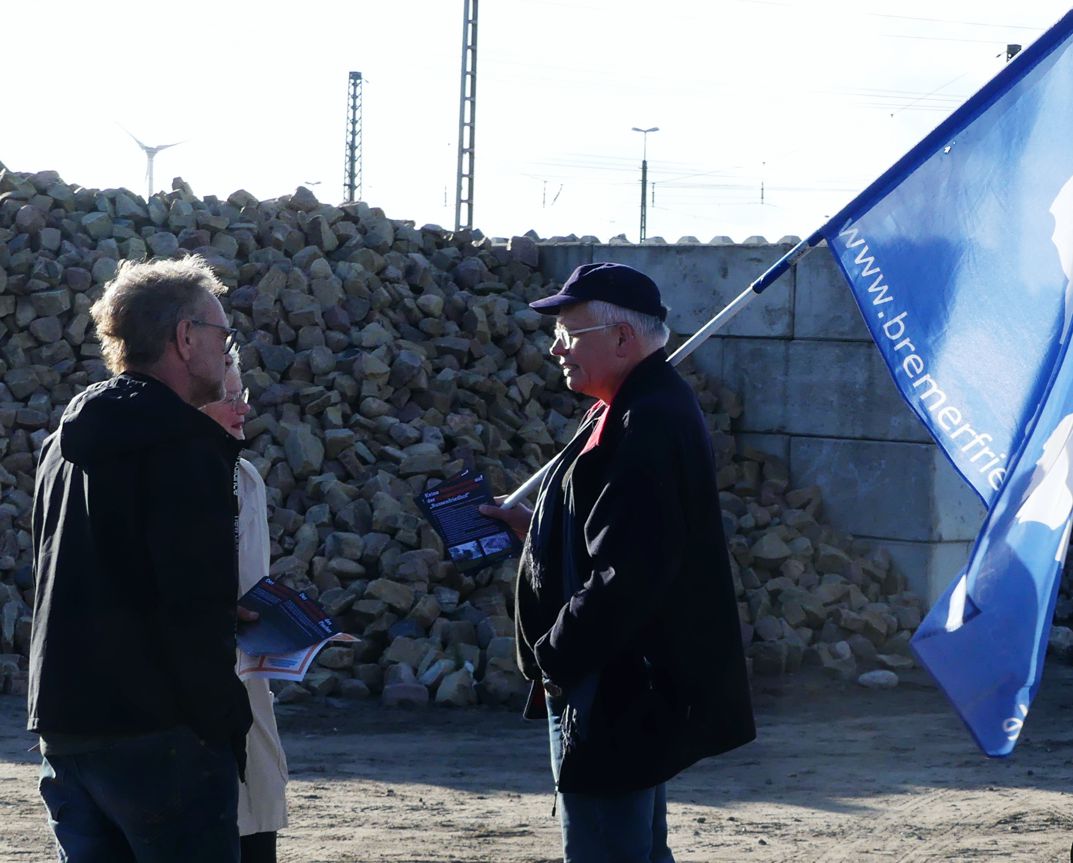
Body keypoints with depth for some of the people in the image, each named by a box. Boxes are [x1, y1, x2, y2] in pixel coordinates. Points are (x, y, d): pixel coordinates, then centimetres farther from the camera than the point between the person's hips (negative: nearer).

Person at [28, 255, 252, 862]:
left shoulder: (66, 446, 17)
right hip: (160, 734, -8)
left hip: (63, 728, 8)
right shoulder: (186, 447, -11)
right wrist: (225, 726, -11)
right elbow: (198, 607, -17)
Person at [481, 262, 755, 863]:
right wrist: (535, 527, 13)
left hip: (616, 695, -11)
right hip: (632, 692, 11)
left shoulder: (647, 426, -21)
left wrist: (554, 657, -17)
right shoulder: (638, 411, 14)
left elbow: (628, 571, -26)